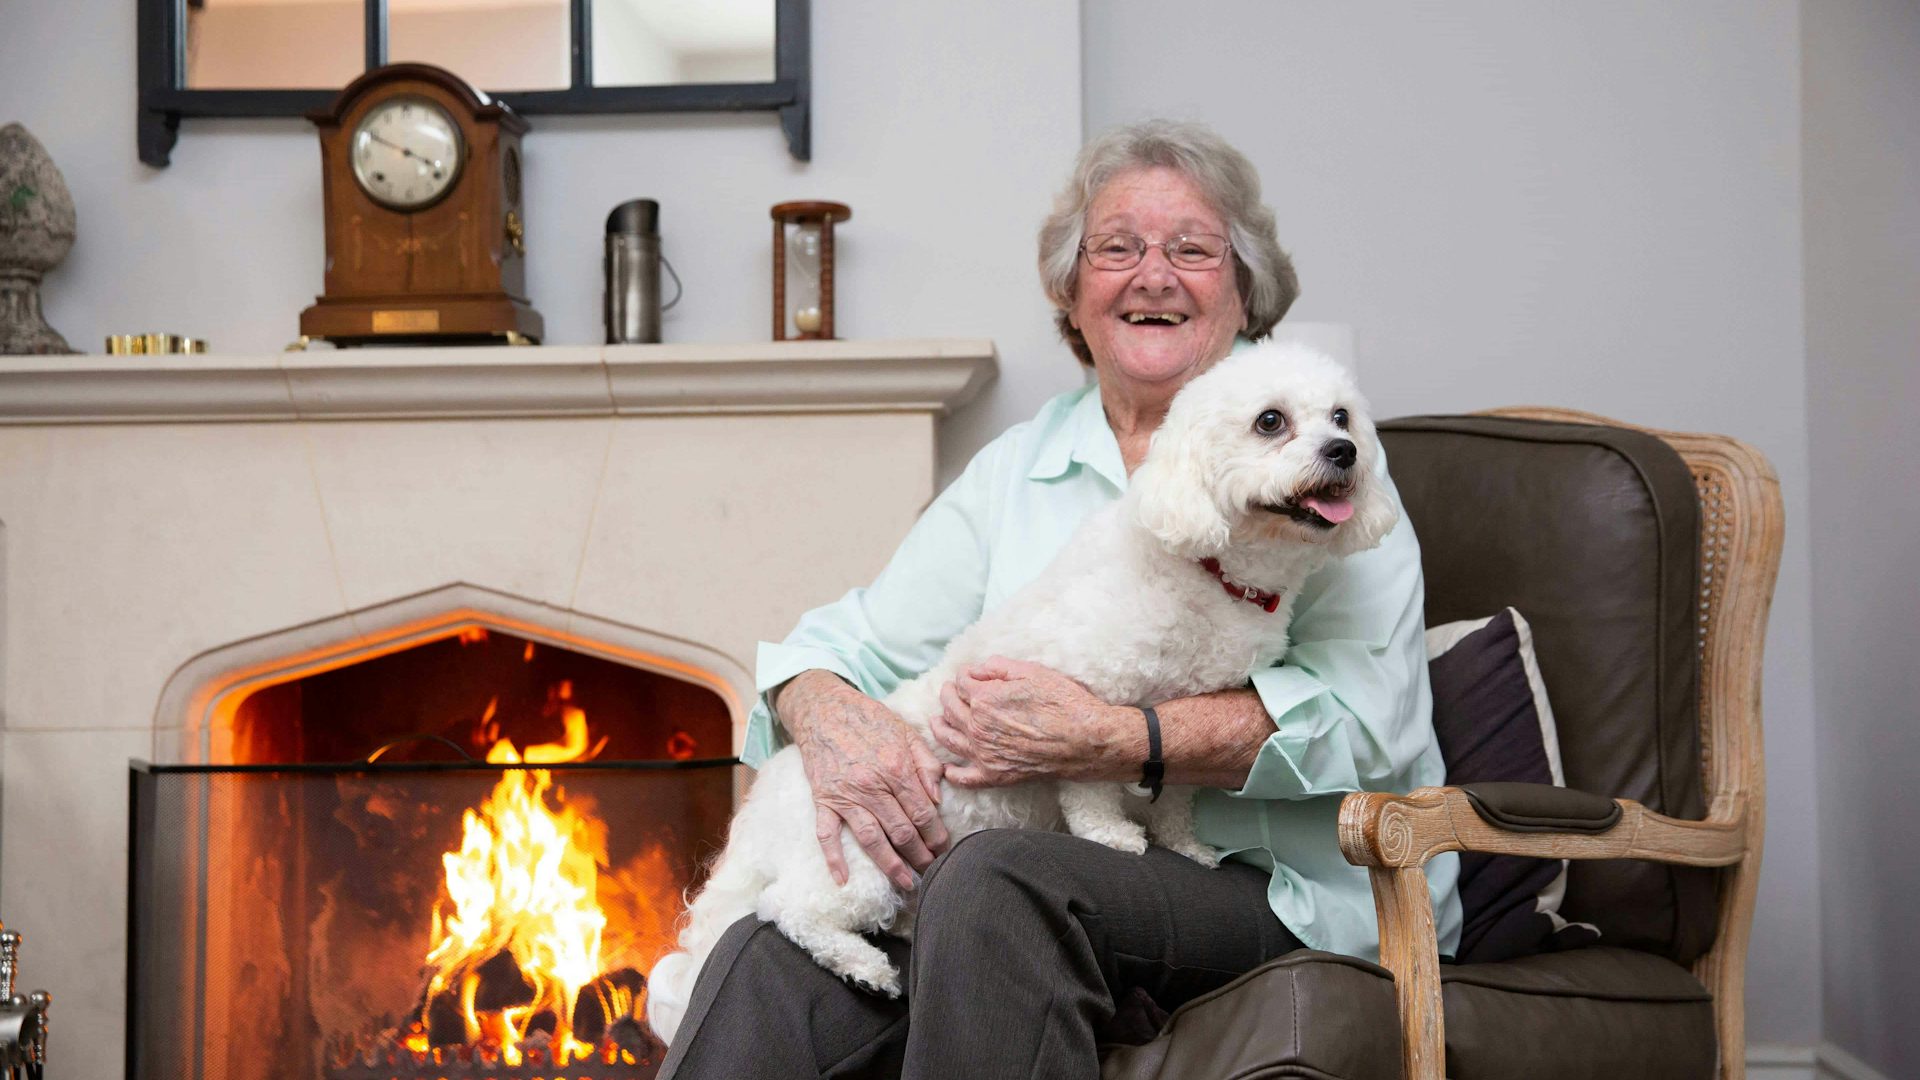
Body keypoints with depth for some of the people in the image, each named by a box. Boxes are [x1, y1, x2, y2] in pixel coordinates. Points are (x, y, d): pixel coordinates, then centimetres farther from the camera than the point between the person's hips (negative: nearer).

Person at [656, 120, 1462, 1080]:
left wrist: (1110, 741, -23)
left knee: (997, 881, -34)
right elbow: (851, 641, 12)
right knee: (772, 961, -26)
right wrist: (828, 714, -14)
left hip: (1283, 889, -3)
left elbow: (1369, 717, -11)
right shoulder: (1015, 469, 17)